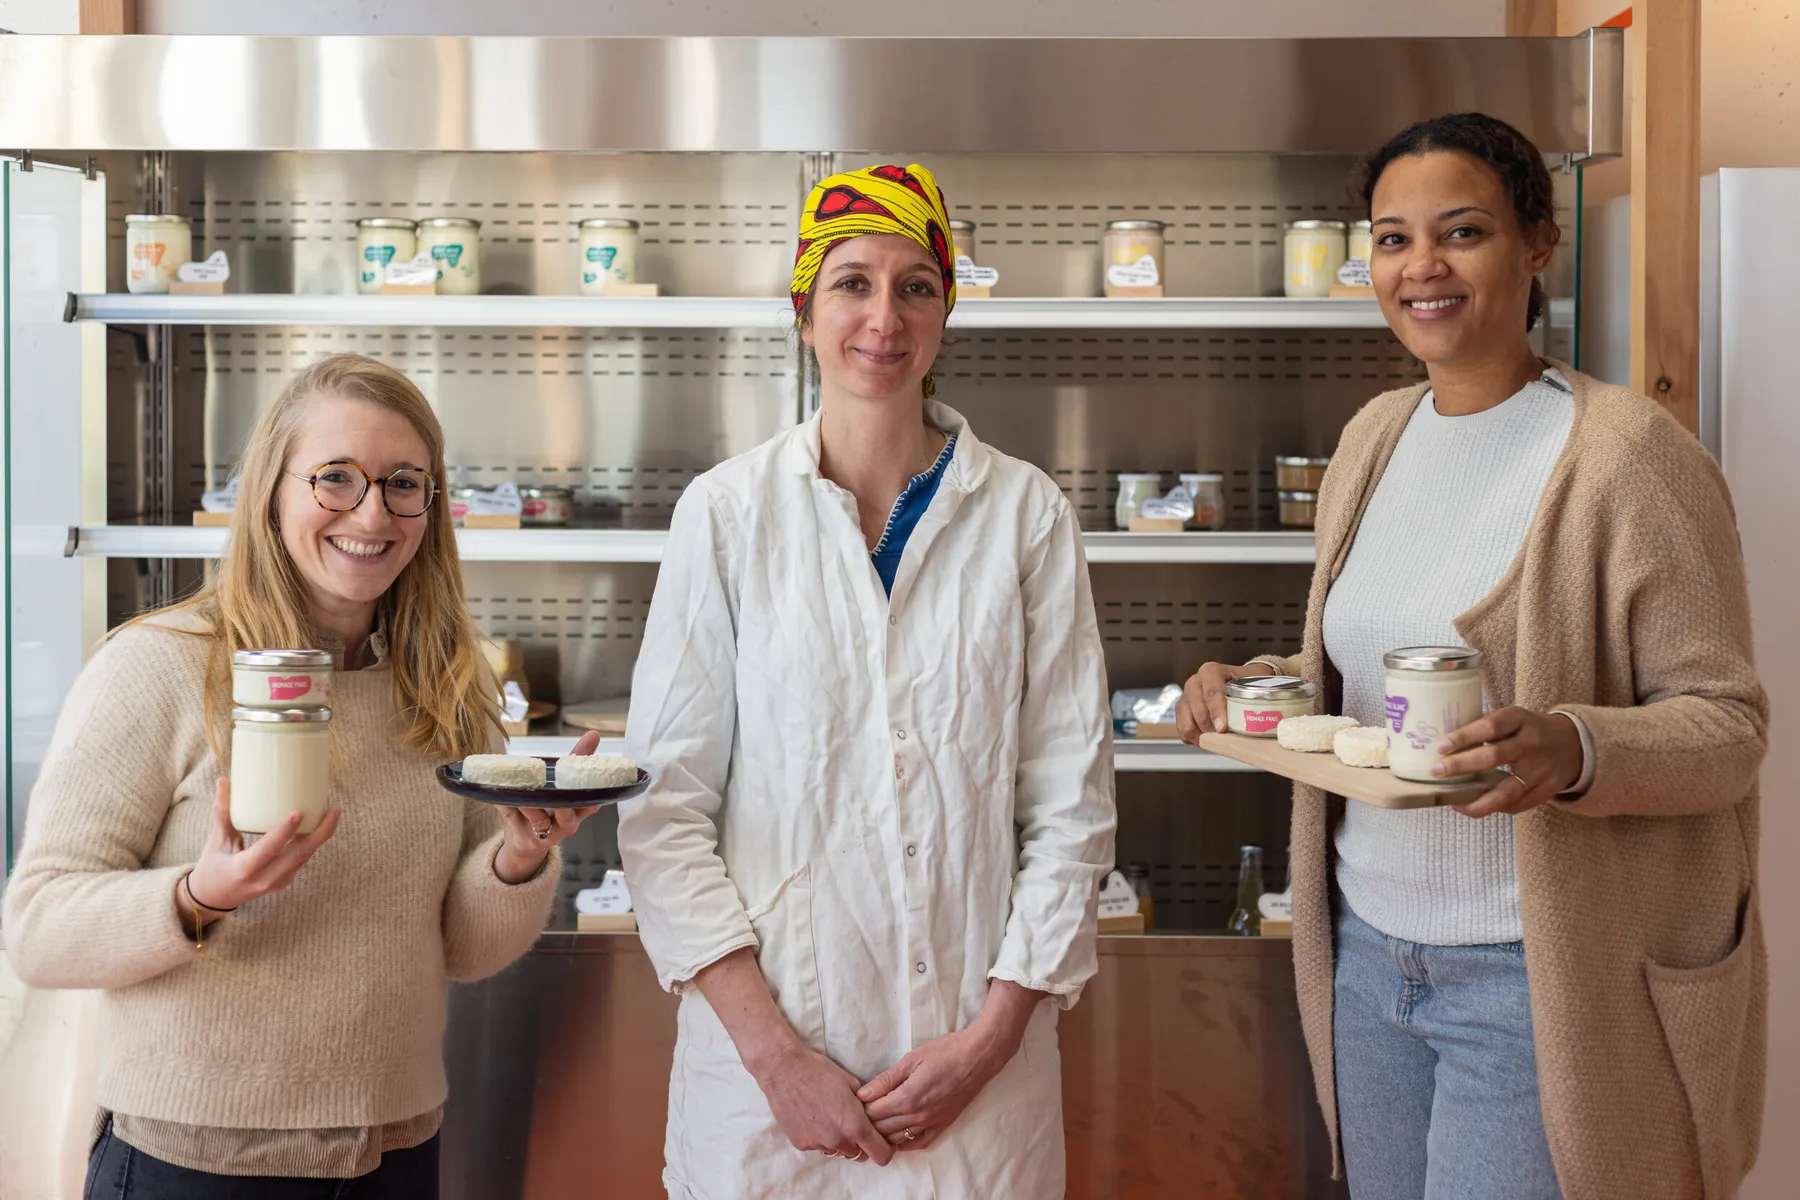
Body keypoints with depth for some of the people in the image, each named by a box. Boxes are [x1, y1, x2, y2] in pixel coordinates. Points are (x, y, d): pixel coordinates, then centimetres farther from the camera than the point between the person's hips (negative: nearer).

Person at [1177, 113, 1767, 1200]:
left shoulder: (1627, 449, -13)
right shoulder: (1376, 434, 8)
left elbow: (1729, 721, -13)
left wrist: (1575, 749, -32)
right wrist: (1260, 685, -2)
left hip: (1531, 975, -6)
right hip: (1366, 947, 6)